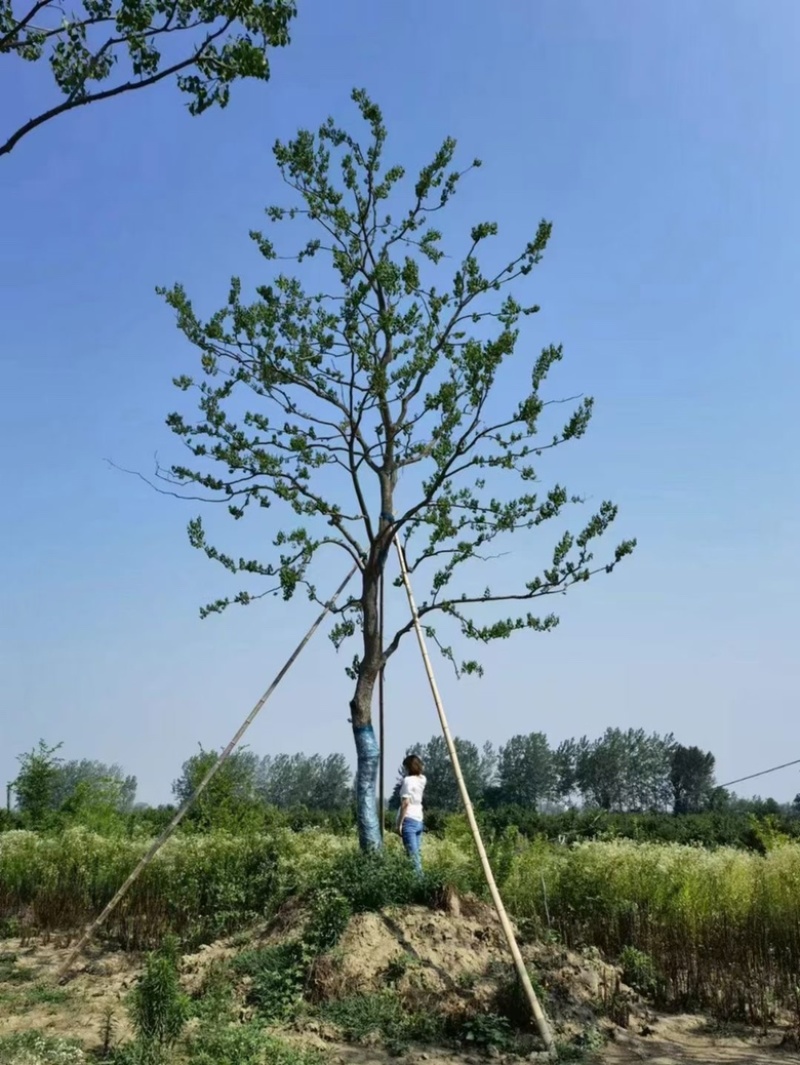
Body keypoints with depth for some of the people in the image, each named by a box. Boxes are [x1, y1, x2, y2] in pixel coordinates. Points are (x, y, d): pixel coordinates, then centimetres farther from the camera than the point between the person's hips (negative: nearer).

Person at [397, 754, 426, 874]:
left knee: (413, 856, -13)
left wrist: (399, 824, -12)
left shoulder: (408, 780, -9)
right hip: (419, 821, 8)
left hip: (409, 820, -8)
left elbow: (405, 804, -14)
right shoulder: (422, 779, 11)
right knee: (417, 855, 7)